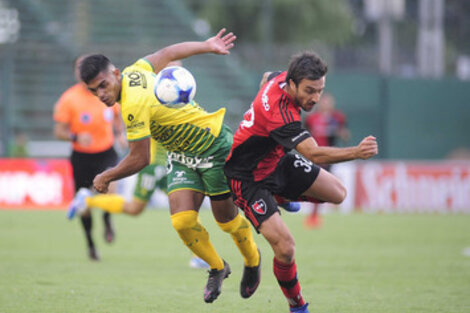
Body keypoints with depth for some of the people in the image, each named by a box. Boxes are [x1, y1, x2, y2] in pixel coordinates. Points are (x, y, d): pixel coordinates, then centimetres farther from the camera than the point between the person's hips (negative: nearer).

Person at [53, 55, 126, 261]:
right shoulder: (68, 99, -10)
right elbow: (59, 131, -8)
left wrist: (119, 133, 0)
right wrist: (76, 137, -26)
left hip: (106, 153, 1)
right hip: (81, 157, -1)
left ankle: (107, 221, 1)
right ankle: (90, 243, 28)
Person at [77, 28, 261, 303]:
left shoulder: (134, 106, -33)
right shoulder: (135, 71, -9)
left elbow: (140, 159, -24)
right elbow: (169, 53, 7)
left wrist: (106, 177, -8)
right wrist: (208, 46, 22)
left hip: (214, 147, -8)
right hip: (182, 156, 8)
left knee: (226, 218, 8)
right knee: (183, 221, -6)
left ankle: (253, 260, 36)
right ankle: (217, 268, 15)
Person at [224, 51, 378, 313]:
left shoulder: (281, 79, -11)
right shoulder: (280, 112, -38)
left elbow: (268, 77, 17)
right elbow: (314, 154, -45)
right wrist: (356, 152, -58)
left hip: (278, 162, 9)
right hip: (249, 180, -9)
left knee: (338, 193, 9)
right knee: (285, 247, -20)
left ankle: (283, 197, 30)